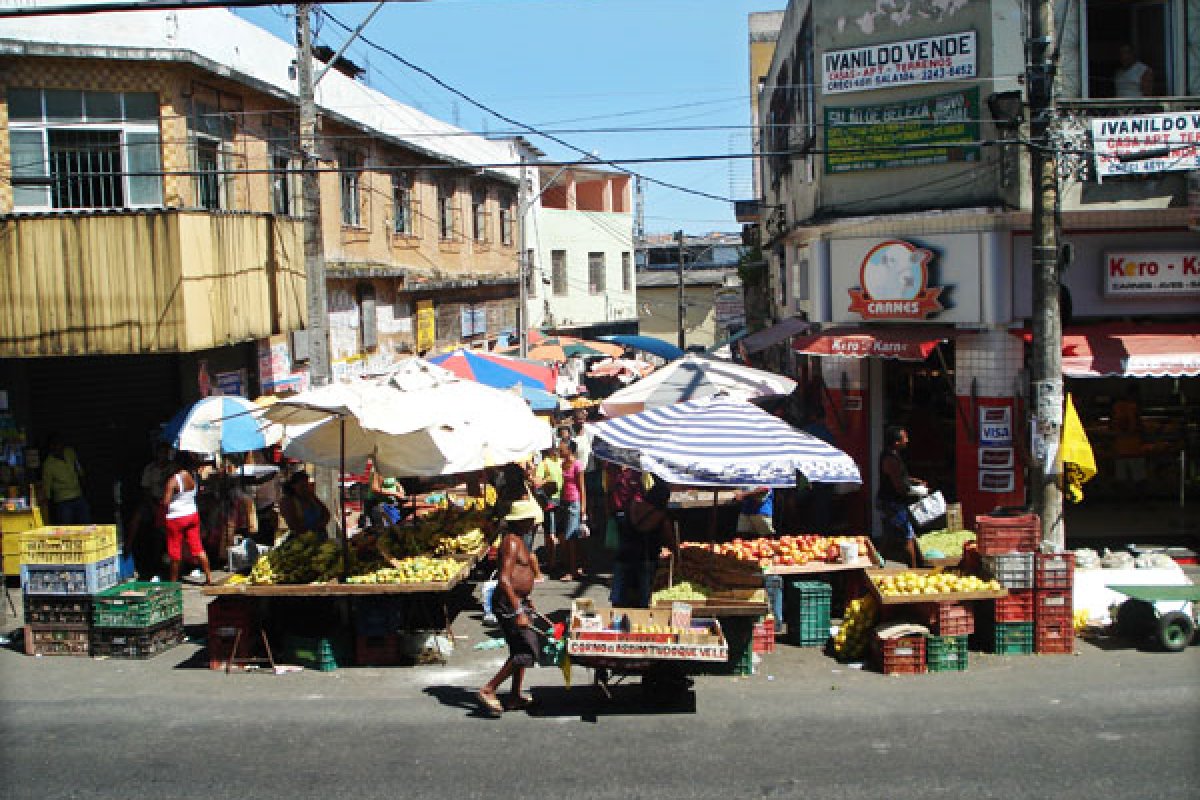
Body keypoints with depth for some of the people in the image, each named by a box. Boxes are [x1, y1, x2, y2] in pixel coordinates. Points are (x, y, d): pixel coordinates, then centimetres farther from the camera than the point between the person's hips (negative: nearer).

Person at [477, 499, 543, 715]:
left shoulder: (518, 540, 13)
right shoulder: (512, 542, -18)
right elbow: (504, 579, -24)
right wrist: (519, 612, -25)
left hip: (519, 602, 10)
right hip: (509, 604, -10)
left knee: (522, 649, 15)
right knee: (526, 652, -11)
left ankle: (515, 696, 24)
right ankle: (488, 690, -7)